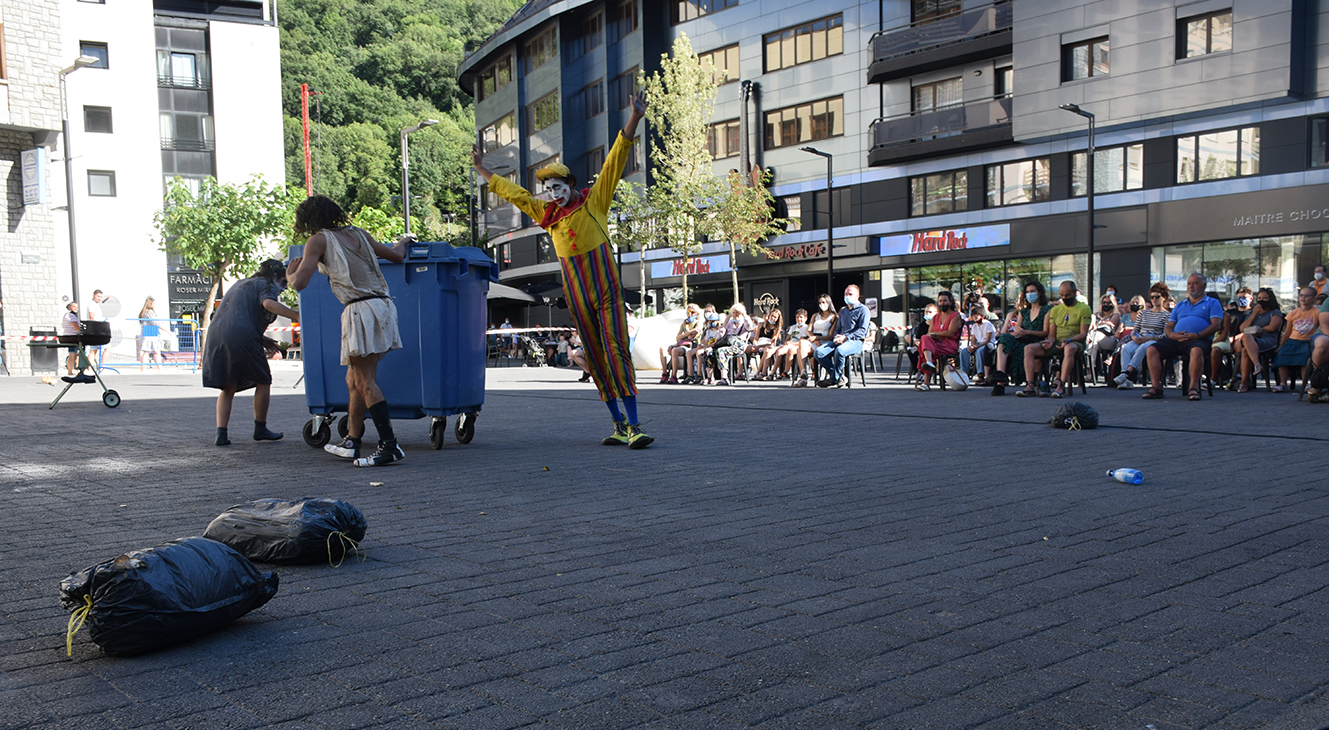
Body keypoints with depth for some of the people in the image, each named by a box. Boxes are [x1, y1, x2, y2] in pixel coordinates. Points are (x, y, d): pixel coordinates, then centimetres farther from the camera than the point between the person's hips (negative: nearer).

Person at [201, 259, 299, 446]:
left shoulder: (240, 284, 32)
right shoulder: (266, 285, 6)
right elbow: (268, 303, -17)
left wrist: (262, 340, 34)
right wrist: (296, 315, -21)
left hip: (216, 334, 8)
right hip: (241, 338, -7)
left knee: (228, 388, 15)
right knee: (263, 381, 10)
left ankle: (221, 433, 4)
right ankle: (260, 429, 16)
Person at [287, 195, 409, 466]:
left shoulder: (318, 240, 2)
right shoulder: (358, 234, 20)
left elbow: (299, 283, -6)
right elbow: (397, 256, 28)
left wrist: (290, 273, 18)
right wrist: (402, 241, 51)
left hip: (361, 309, -7)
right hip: (383, 305, 7)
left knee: (365, 382, -9)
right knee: (354, 380, 16)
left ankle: (390, 445, -16)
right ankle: (351, 442, 23)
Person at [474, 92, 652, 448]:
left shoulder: (594, 200, 1)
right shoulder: (546, 212, 13)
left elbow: (615, 161, -7)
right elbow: (512, 192, 24)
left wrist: (634, 119, -17)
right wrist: (481, 169, 31)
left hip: (607, 290, -5)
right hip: (576, 296, 5)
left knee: (616, 350, -12)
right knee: (595, 359, 4)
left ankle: (634, 425, -16)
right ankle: (619, 424, 10)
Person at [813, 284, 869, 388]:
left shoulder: (863, 310, 5)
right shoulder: (843, 311, 28)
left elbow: (862, 330, -5)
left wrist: (845, 337, -16)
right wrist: (836, 337, 3)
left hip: (855, 342, -7)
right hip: (840, 341, 7)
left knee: (839, 350, -40)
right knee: (818, 352, -18)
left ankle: (833, 379, -19)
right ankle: (840, 376, -15)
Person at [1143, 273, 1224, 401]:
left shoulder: (1212, 303, 16)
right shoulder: (1179, 305, 30)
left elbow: (1216, 324, 1)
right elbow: (1169, 327, 22)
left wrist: (1197, 335, -16)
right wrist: (1172, 334, -4)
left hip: (1198, 340, -4)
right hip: (1176, 340, 5)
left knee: (1196, 350, -41)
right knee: (1152, 349, -21)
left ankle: (1193, 388, -40)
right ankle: (1156, 387, -26)